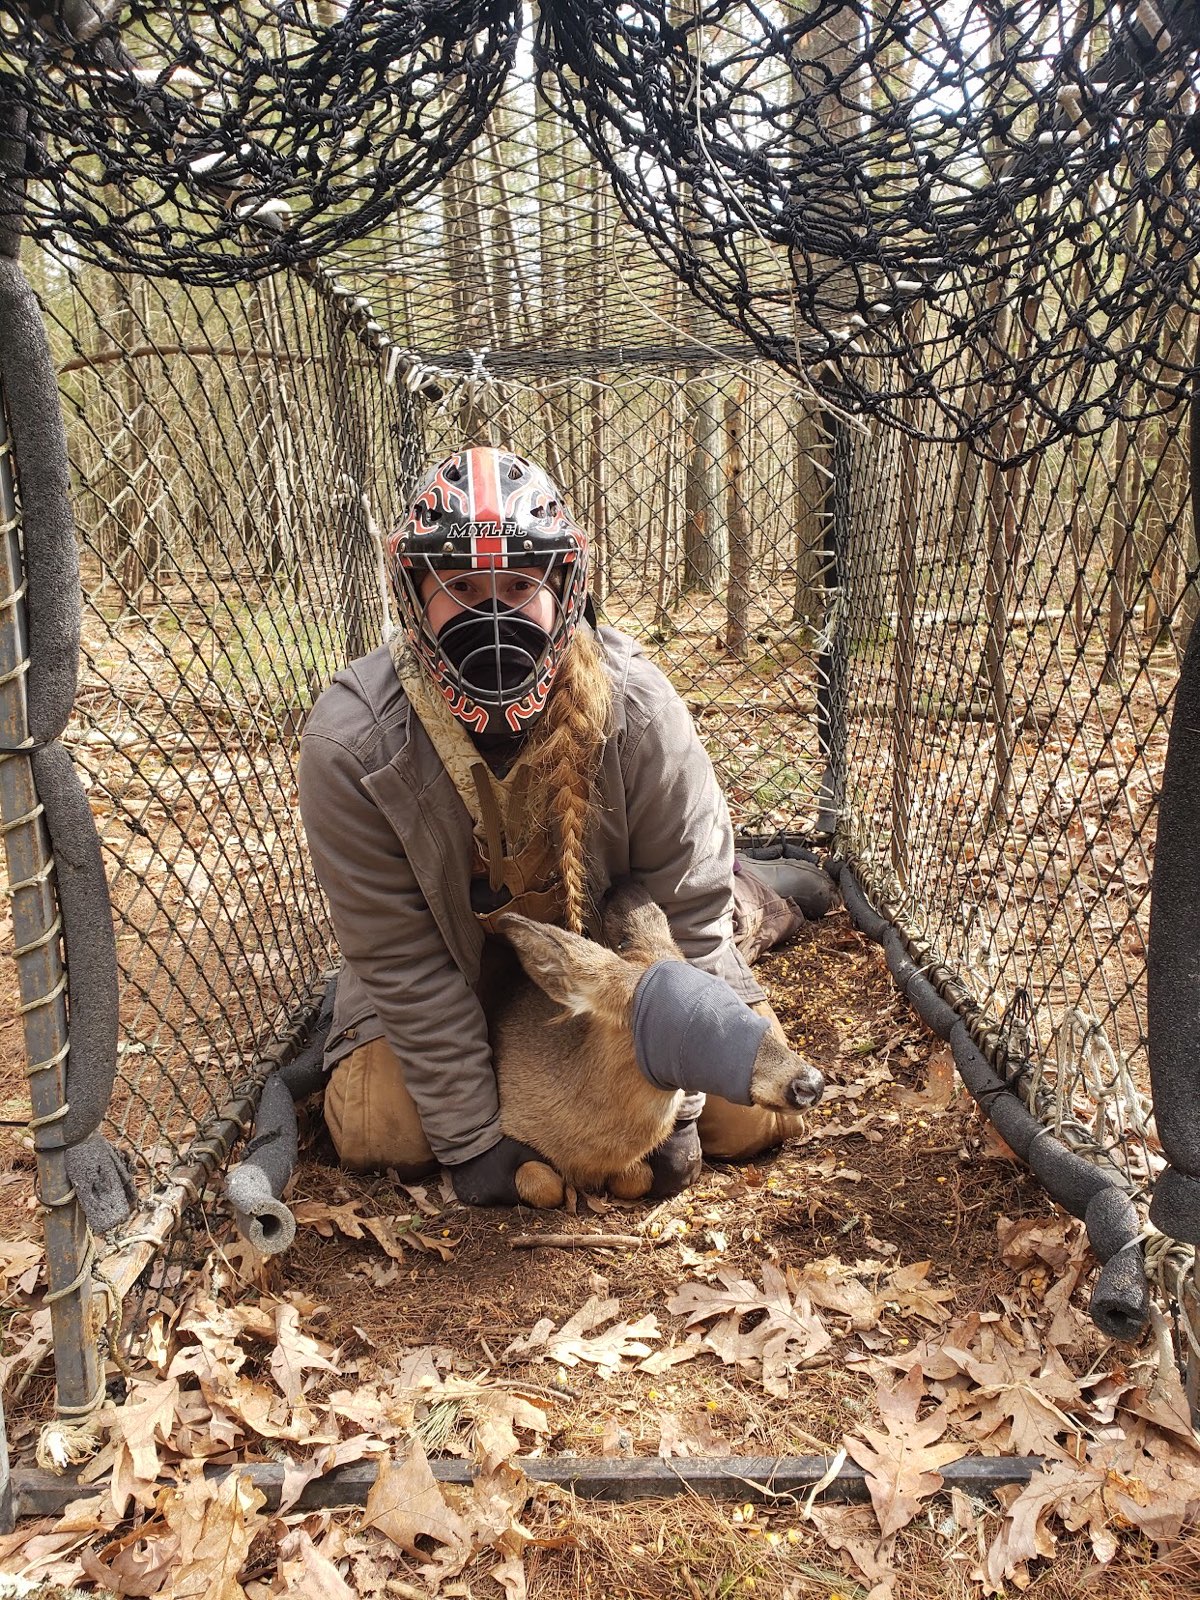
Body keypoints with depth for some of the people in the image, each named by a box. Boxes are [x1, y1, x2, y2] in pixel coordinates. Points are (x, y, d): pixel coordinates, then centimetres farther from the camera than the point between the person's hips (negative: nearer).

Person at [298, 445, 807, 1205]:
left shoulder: (636, 705, -29)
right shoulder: (350, 742, -28)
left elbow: (689, 903, -20)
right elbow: (404, 962, -21)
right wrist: (472, 1138, -19)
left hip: (619, 942, 0)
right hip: (456, 967, 0)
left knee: (753, 1112, -5)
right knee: (380, 1134, -14)